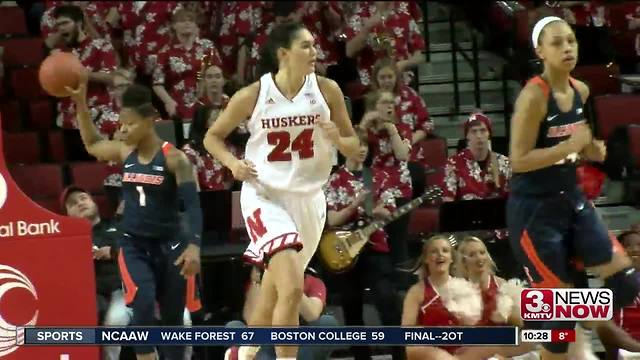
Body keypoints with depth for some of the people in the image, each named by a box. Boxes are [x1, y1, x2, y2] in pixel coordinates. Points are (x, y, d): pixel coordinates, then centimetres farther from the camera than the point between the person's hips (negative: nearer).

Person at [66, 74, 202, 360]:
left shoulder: (173, 158, -12)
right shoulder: (125, 153, 3)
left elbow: (192, 204, -17)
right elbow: (92, 144, 22)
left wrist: (193, 245, -30)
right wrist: (80, 102, 12)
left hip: (169, 244, -3)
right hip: (133, 243, 3)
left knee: (172, 317, 7)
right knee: (143, 305, -21)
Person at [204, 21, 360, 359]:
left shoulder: (327, 90, -5)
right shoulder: (252, 96, -10)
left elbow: (354, 147, 4)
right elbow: (213, 136, 3)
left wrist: (337, 139, -18)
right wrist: (232, 162, -16)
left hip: (308, 198, 4)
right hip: (265, 196, -4)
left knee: (274, 288, 17)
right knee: (292, 288, -23)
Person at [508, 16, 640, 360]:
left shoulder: (581, 92, 4)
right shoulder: (533, 95, -20)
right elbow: (519, 161, -22)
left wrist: (591, 149, 1)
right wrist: (570, 146, -25)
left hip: (571, 200, 8)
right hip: (534, 209, -8)